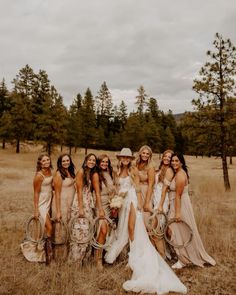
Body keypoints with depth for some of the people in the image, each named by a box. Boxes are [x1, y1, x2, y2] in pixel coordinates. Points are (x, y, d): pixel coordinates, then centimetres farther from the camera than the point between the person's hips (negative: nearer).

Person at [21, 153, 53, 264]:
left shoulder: (49, 171, 1)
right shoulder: (39, 175, -19)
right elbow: (36, 193, -16)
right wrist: (36, 210, -15)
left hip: (49, 202, 7)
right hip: (42, 204, -7)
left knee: (46, 228, 14)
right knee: (49, 228, -8)